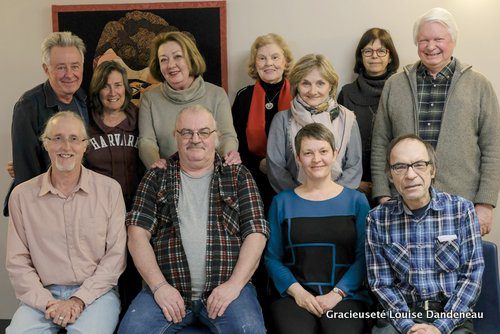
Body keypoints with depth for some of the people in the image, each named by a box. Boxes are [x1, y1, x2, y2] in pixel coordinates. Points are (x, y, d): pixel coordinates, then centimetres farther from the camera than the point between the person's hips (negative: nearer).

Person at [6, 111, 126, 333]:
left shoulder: (109, 189, 2)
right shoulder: (22, 195, 6)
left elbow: (116, 255, -1)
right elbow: (17, 261, 5)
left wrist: (79, 300, -11)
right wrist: (47, 302, -10)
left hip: (95, 292, -1)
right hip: (44, 295, 2)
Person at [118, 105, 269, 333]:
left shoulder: (238, 177, 12)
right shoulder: (156, 178, 13)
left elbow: (256, 232, 4)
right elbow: (138, 232, 5)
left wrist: (234, 284, -8)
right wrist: (159, 285, -8)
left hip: (226, 287, -1)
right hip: (167, 289, 1)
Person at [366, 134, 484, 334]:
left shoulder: (461, 210, -2)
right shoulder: (377, 219, -1)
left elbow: (471, 276, -3)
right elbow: (381, 283, 0)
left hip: (452, 316, 0)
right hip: (400, 316, 0)